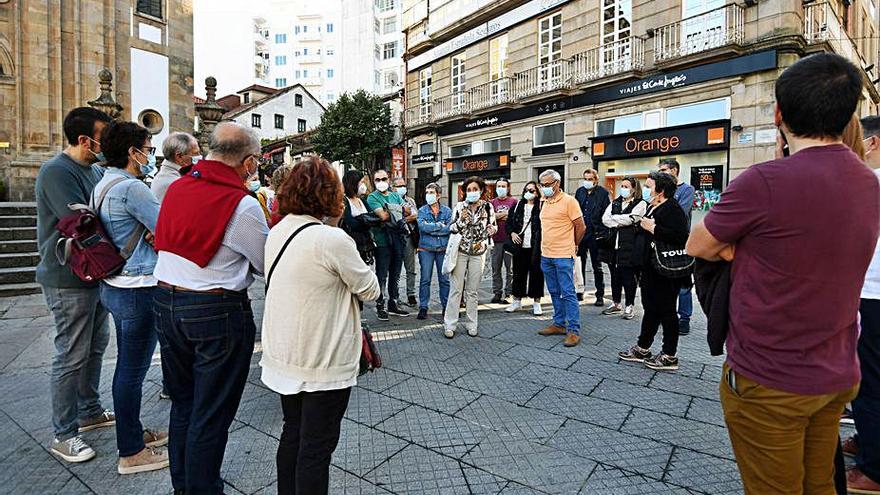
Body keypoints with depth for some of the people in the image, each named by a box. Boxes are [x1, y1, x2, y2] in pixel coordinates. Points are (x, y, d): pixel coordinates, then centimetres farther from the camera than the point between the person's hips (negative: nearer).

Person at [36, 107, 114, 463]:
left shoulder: (95, 169, 10)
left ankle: (89, 411, 36)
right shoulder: (57, 172, -18)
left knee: (95, 346, 19)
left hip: (95, 275, 9)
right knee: (71, 357, 1)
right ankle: (64, 435, 17)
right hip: (69, 281, -9)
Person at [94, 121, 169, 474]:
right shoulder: (132, 188, -19)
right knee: (133, 369, 1)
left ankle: (132, 432, 36)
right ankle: (131, 452, 16)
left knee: (126, 364, 20)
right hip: (138, 289, -10)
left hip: (115, 286, 10)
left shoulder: (104, 184, 11)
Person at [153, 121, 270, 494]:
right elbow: (268, 265, -8)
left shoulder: (175, 188, 3)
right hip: (217, 312, -7)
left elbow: (168, 240, 10)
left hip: (165, 303, 7)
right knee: (212, 414, 10)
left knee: (182, 402, 23)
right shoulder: (243, 205, -17)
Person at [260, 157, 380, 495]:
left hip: (283, 357, 8)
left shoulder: (277, 233, 1)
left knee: (292, 434, 24)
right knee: (316, 446, 9)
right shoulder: (332, 239, -23)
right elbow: (370, 290, -13)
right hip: (323, 364, -8)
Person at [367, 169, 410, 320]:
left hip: (398, 239, 6)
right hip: (382, 241, -6)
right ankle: (380, 306, 12)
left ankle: (393, 304, 26)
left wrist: (390, 212, -10)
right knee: (382, 276, 1)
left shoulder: (395, 196, 15)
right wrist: (399, 211, -3)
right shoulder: (372, 197, -3)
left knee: (395, 274, 14)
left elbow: (408, 212, 3)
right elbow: (383, 216, -17)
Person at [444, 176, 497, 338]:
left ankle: (471, 324, 19)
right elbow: (452, 229, 2)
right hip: (460, 251, -1)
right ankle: (450, 325, 6)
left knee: (472, 291, 8)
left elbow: (494, 226, 11)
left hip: (478, 252, 1)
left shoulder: (488, 207, 2)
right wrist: (462, 220, -17)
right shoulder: (460, 206, 0)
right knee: (456, 289, -1)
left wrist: (492, 229, -12)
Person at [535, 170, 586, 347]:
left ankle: (574, 330, 2)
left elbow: (581, 227, -6)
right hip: (546, 255, 7)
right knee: (554, 292, 15)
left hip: (563, 256, -7)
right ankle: (559, 324, 26)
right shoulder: (544, 203, 13)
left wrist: (573, 245, 5)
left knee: (568, 293, -5)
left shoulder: (569, 201, -9)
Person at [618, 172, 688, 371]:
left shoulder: (672, 209, -16)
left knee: (666, 312, 2)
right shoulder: (651, 207, 14)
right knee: (650, 309, 17)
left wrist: (653, 228, -23)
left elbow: (680, 237, -30)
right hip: (650, 269, 10)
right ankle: (642, 349, 29)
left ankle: (670, 357, 15)